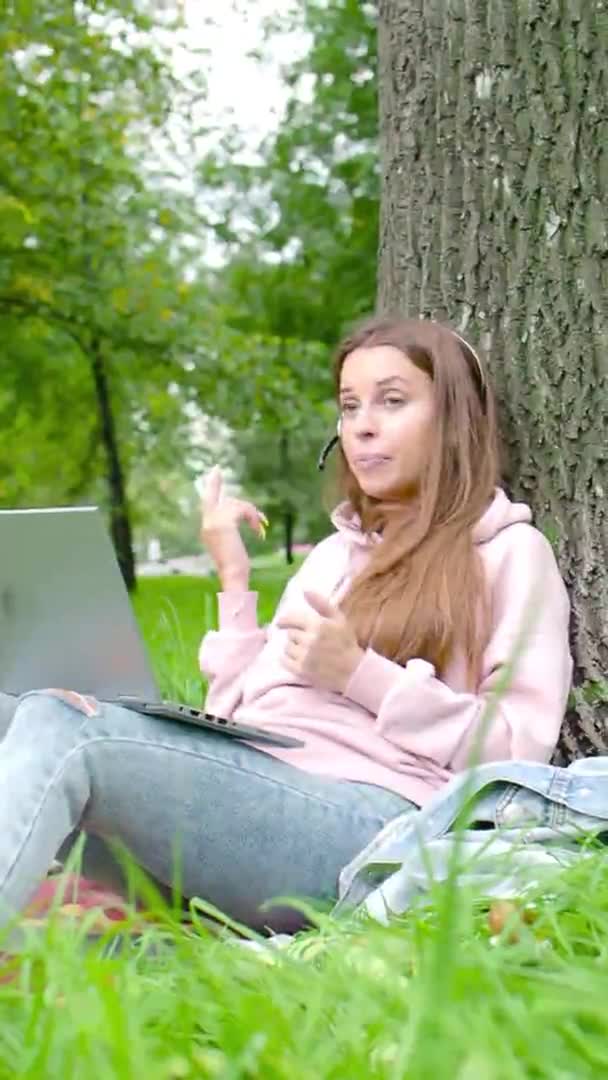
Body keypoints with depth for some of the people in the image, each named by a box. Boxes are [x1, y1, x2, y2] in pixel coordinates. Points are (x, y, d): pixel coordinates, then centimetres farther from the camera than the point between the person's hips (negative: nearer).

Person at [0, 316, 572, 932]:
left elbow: (521, 749, 0)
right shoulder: (331, 555, 29)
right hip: (245, 789, 6)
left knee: (73, 749, -28)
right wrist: (235, 582, 16)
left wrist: (360, 674, -6)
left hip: (364, 815, -6)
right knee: (51, 714, -22)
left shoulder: (509, 552, 12)